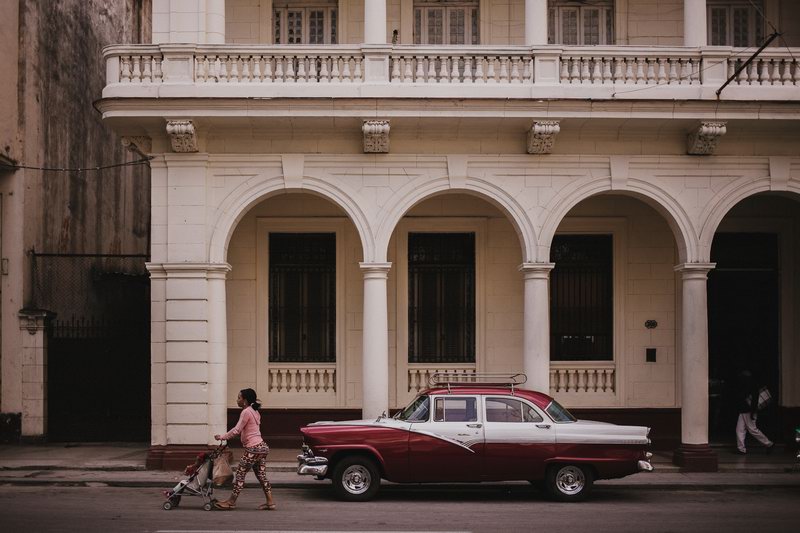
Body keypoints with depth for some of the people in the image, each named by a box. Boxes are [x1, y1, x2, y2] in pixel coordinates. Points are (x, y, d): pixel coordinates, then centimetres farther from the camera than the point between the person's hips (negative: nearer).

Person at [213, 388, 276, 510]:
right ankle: (270, 502, 8)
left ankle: (231, 501, 4)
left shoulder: (246, 412, -12)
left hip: (253, 448, -9)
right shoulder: (254, 411, 17)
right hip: (262, 446, 9)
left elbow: (237, 430, -14)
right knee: (261, 475, 10)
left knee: (240, 474, -2)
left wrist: (222, 437, -6)